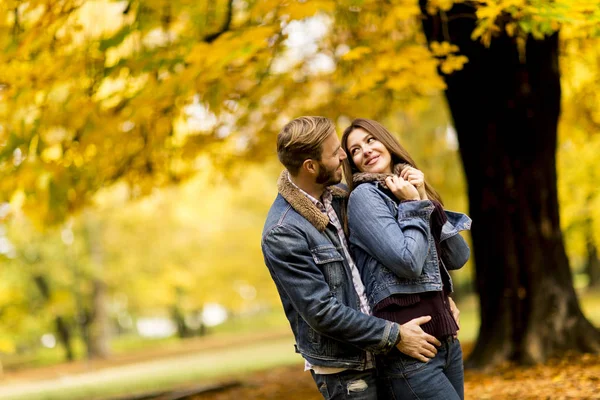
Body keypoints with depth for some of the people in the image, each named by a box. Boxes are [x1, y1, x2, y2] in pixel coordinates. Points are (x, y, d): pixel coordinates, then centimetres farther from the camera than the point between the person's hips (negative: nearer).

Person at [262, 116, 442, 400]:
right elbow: (321, 312, -20)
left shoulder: (335, 196, 4)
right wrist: (395, 336, -16)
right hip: (346, 374, -7)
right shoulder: (282, 234, -20)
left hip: (376, 355, 7)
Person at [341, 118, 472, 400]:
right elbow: (408, 262, -17)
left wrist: (425, 201, -1)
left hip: (445, 338, 7)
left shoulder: (413, 192, 15)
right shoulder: (364, 196, -6)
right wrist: (414, 206, -6)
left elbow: (458, 258, 5)